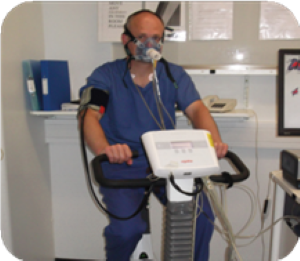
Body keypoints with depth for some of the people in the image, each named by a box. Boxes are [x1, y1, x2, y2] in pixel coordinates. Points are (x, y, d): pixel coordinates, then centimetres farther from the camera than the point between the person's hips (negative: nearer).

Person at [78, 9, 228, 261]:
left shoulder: (174, 75, 7)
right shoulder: (105, 75, 0)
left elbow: (197, 108, -7)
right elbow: (89, 115, -14)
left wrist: (214, 140, -30)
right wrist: (104, 149, -37)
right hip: (122, 165, -2)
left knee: (202, 217, -17)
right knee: (126, 229, -23)